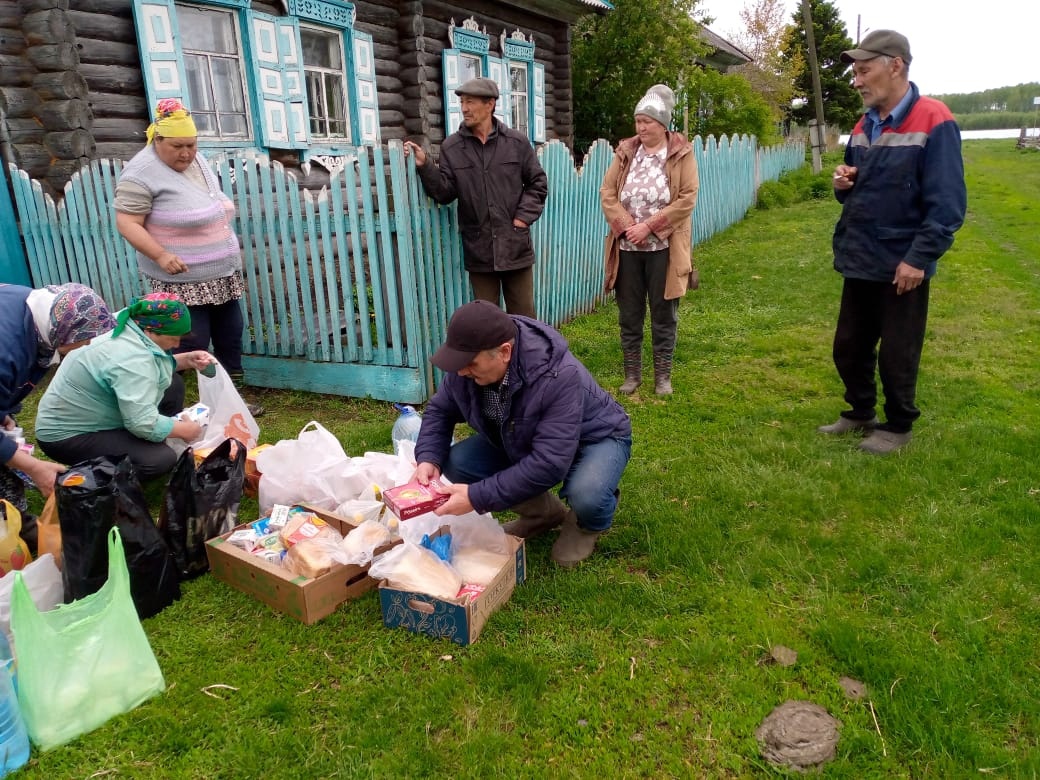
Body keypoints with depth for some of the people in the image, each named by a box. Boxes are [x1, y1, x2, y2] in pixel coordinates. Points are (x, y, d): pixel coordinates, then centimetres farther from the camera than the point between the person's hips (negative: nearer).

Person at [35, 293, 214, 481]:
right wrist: (185, 430, -19)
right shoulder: (131, 358, -31)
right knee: (161, 459, -26)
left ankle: (140, 446, 15)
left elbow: (153, 367, 14)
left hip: (91, 416, 10)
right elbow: (144, 425, -36)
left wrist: (186, 360, -2)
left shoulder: (130, 326, -3)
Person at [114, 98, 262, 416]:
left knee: (230, 339, 13)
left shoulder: (197, 161, 10)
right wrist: (161, 255, -26)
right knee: (191, 350, -5)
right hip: (183, 281, -8)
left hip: (222, 275, 8)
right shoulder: (141, 173, -15)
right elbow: (127, 223, -17)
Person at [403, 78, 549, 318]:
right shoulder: (451, 147, 2)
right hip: (479, 250, 0)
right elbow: (445, 192, -2)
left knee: (523, 317, 10)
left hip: (516, 246, 0)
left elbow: (538, 183, 7)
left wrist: (524, 216, -4)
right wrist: (424, 166, -16)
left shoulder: (517, 142, 3)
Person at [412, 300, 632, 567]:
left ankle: (588, 525, 3)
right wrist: (428, 458, -22)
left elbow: (548, 464, -42)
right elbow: (440, 410, -2)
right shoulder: (468, 364, -21)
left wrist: (477, 497, -41)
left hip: (595, 438, -6)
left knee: (586, 495, -39)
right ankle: (545, 512, 8)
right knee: (456, 464, -14)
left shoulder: (559, 377, -40)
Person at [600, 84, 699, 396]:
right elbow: (607, 193, 1)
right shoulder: (626, 152, 7)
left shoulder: (682, 154, -1)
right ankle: (632, 374, 20)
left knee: (663, 315, 6)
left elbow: (687, 199, -9)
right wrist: (626, 226, -14)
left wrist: (649, 226, -17)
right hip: (627, 247, 3)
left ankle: (663, 376, 17)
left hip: (664, 248, -3)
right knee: (629, 315, 8)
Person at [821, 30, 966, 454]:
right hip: (860, 261, 7)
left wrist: (919, 258, -20)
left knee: (896, 356, 6)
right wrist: (842, 183, -3)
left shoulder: (934, 123, -14)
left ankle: (897, 427, 24)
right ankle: (860, 413, 34)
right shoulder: (863, 126, 9)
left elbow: (947, 204, -17)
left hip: (901, 266, -7)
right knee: (849, 347, 15)